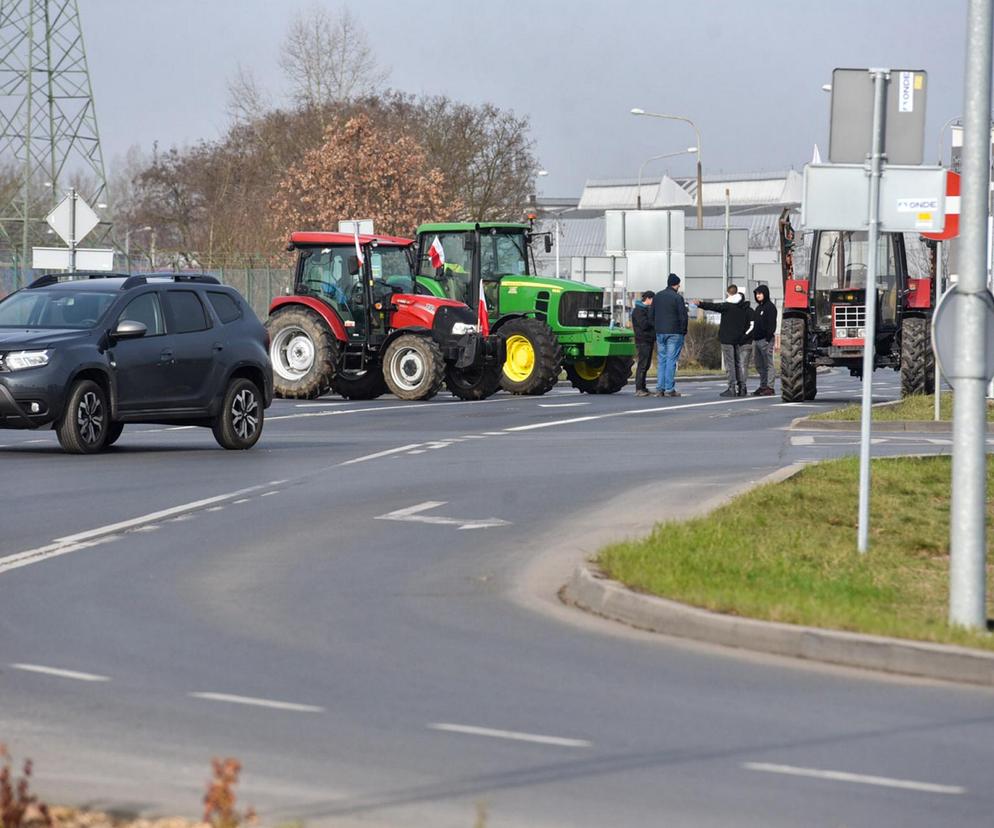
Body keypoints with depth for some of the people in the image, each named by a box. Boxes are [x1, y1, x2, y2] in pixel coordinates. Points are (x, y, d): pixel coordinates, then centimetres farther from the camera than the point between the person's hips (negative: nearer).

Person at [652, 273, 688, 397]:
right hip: (674, 333, -5)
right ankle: (669, 389, -5)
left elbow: (652, 315, 14)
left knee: (661, 360, 10)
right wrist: (683, 331, 0)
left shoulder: (657, 296, 10)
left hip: (660, 332, 5)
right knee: (671, 360, -3)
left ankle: (660, 388, 6)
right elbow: (683, 316, -11)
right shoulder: (677, 298, -10)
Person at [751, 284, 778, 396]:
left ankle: (769, 387, -10)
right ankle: (763, 386, 14)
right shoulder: (758, 308, 21)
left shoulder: (770, 307, -6)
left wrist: (768, 338, -20)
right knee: (760, 366, 10)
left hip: (765, 340, -9)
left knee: (768, 364, -8)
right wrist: (753, 338, 16)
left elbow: (771, 324, -13)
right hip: (757, 340, 9)